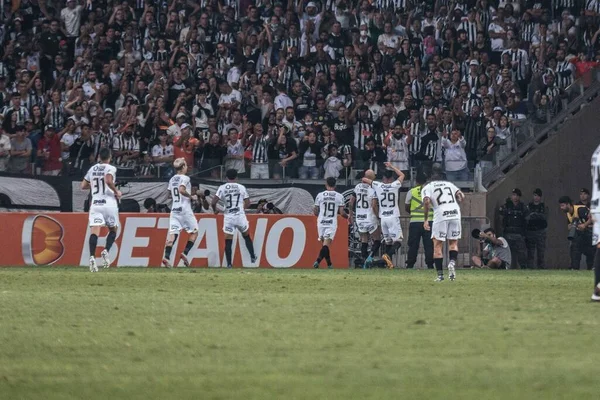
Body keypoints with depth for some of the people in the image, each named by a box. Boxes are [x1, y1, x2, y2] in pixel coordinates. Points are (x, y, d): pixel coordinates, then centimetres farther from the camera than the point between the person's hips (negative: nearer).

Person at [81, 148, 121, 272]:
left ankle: (92, 256, -28)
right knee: (113, 230, 15)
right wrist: (116, 191, -7)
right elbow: (108, 180, -23)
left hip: (95, 203, 3)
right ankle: (106, 251, -9)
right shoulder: (111, 168, -4)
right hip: (109, 203, -3)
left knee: (94, 231, -8)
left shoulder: (92, 169, 12)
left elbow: (83, 186, 17)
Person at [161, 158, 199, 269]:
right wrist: (191, 196, -9)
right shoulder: (185, 178, -8)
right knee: (194, 232, 9)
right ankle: (185, 253, -5)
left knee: (172, 232, -3)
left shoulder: (172, 180, 13)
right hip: (185, 209, -6)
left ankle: (167, 256, -18)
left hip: (174, 209, 6)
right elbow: (181, 190, -23)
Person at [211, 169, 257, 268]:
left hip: (228, 217, -1)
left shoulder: (222, 188, -1)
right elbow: (248, 203, 7)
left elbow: (213, 202, -7)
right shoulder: (241, 187, 2)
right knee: (247, 236, 21)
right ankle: (252, 258, 24)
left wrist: (215, 210, 14)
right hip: (240, 216, 1)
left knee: (228, 241, 4)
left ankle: (229, 263, 0)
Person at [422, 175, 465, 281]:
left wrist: (426, 219, -1)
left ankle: (440, 274, 1)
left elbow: (427, 201, -5)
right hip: (455, 213, 3)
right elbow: (461, 196, 13)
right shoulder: (449, 184, 24)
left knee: (437, 245, 6)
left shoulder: (427, 188, 13)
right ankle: (452, 262, -13)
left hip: (440, 215, -3)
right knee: (453, 243, 16)